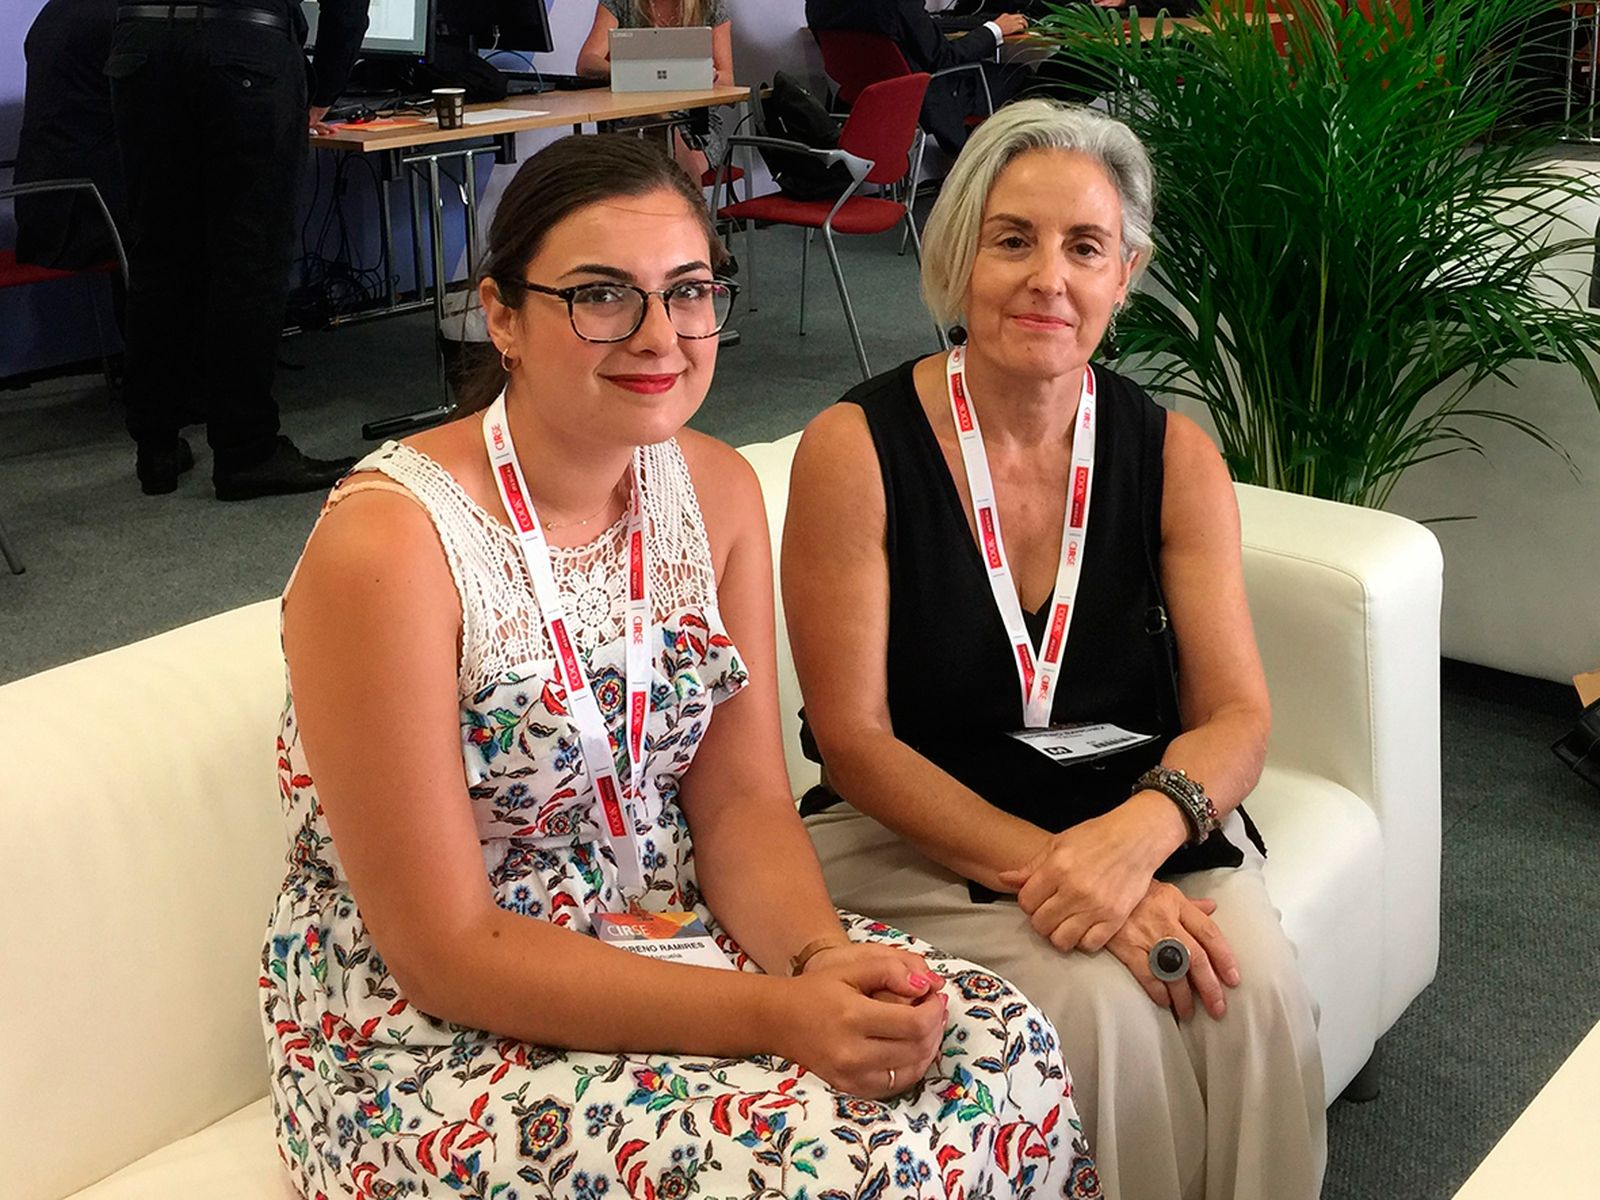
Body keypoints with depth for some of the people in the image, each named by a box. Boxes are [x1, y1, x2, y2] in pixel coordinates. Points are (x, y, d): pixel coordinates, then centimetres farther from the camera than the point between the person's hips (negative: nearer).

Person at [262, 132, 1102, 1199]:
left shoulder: (717, 489, -1)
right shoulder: (386, 544, -22)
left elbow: (741, 801, 1)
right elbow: (447, 950, -20)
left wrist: (821, 953, -20)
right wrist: (773, 1016, -27)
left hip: (674, 935, 6)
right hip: (436, 1036, -6)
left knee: (1007, 1054, -12)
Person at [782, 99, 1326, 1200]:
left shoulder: (1173, 456, -1)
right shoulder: (855, 450, -12)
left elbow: (1235, 716, -5)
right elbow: (854, 737, -12)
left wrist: (1136, 835, -27)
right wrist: (1047, 867, -24)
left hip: (1143, 814, 3)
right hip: (917, 830, -3)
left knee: (1259, 994, -23)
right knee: (1103, 1004, -27)